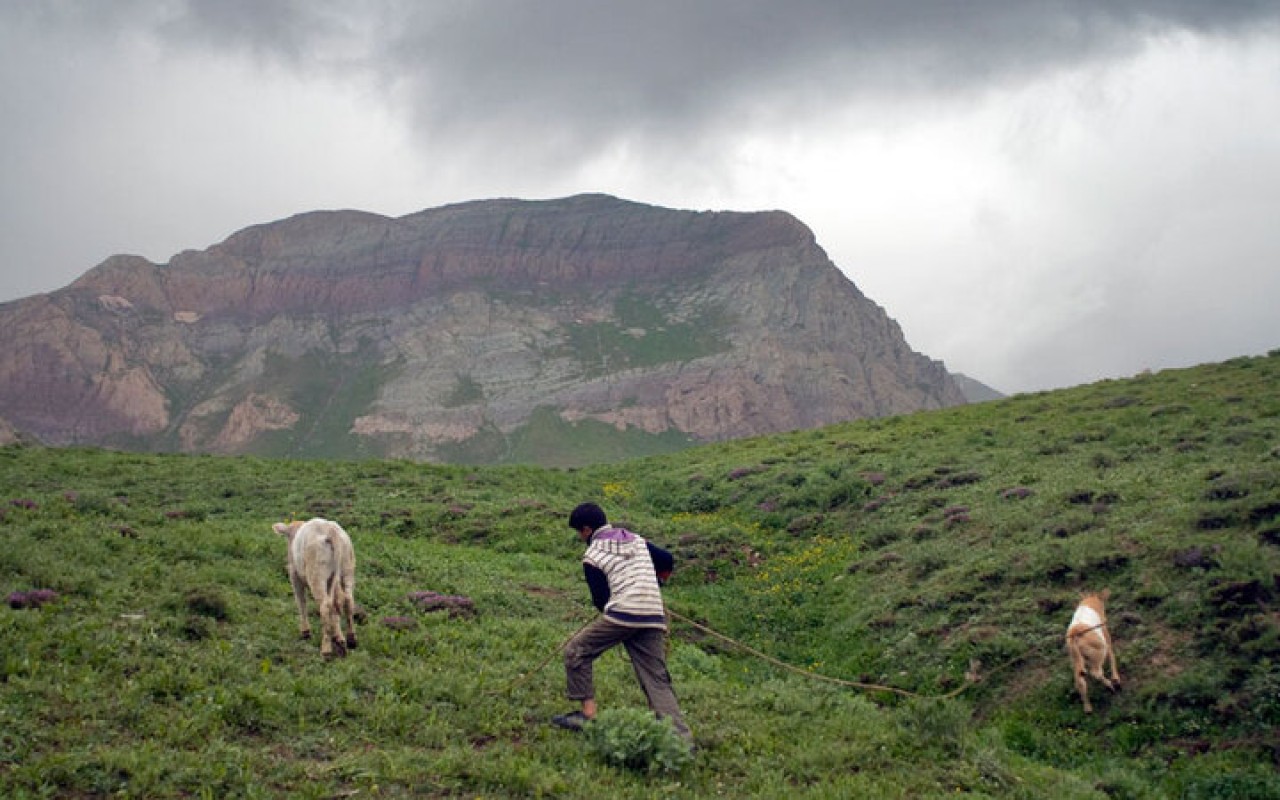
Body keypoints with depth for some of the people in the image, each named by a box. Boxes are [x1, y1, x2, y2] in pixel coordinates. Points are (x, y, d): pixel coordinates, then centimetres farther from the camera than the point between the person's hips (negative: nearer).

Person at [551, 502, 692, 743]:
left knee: (576, 652, 12)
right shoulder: (638, 541, 19)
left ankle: (588, 714, 9)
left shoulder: (592, 557, 2)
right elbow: (667, 561, 23)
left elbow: (601, 601, 1)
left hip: (621, 615, -5)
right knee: (658, 680, 5)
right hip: (654, 619, 6)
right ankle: (681, 736, -9)